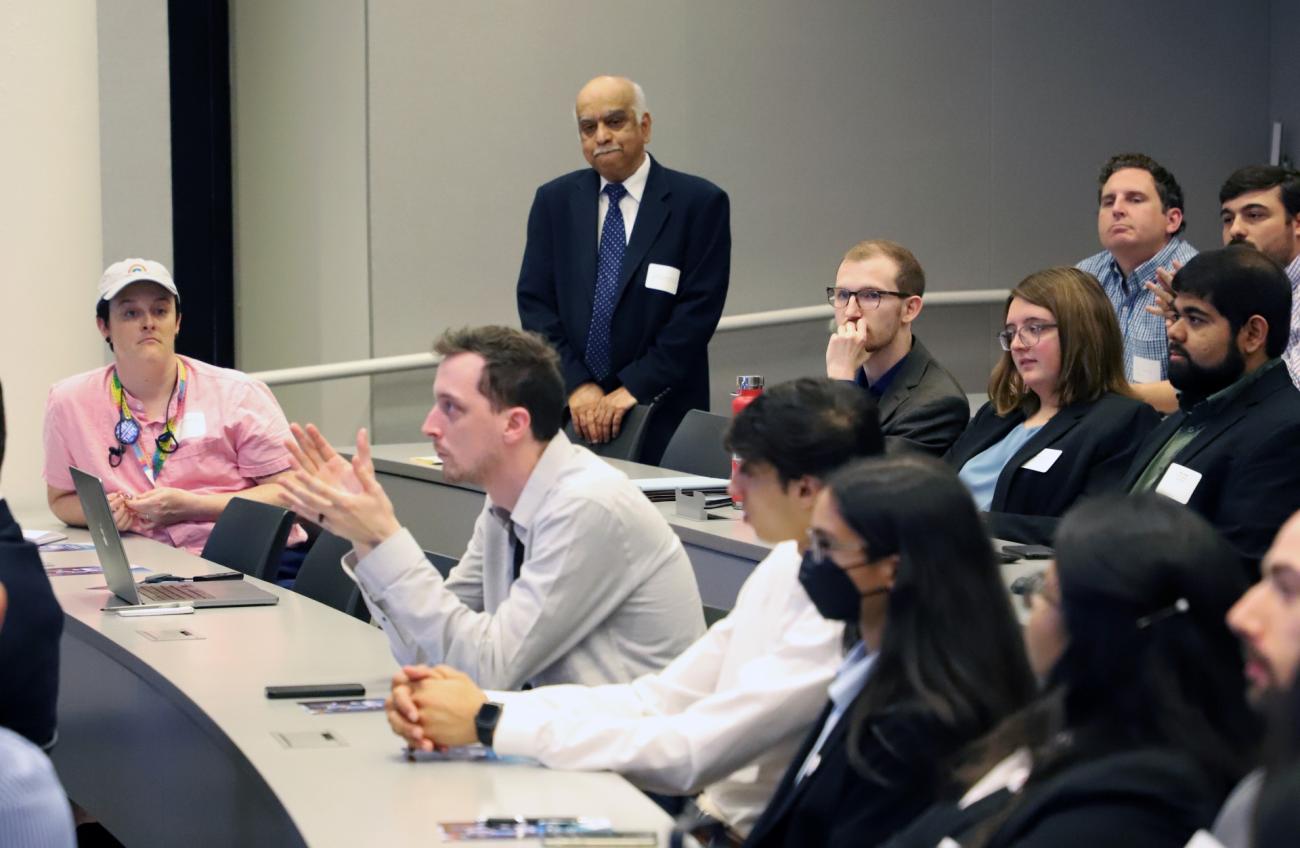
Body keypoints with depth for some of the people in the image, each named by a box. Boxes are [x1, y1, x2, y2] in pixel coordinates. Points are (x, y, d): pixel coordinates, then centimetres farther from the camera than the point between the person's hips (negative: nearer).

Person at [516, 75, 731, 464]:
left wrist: (634, 388, -13)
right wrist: (577, 385, -8)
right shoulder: (554, 200, 8)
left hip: (661, 418, -2)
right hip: (568, 407, 2)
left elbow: (698, 311, -7)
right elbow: (534, 301, 4)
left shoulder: (700, 202, -2)